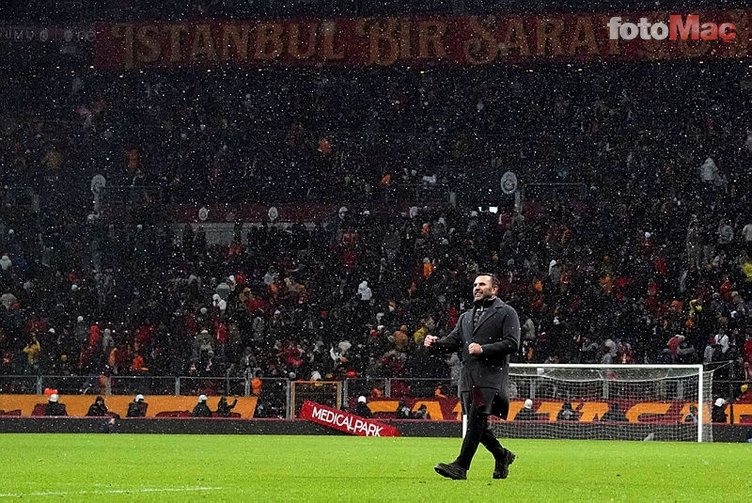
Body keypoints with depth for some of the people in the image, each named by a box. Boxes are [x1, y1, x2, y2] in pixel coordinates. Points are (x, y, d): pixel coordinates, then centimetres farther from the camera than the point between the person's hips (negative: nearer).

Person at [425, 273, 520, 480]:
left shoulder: (506, 313, 5)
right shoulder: (466, 317, 27)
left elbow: (512, 344, -5)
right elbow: (453, 341, 17)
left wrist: (483, 349, -14)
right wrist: (435, 343, -4)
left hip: (491, 375, -7)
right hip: (468, 376, 7)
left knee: (476, 420, -16)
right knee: (477, 423, 5)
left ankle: (461, 466, -24)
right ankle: (502, 456, 26)